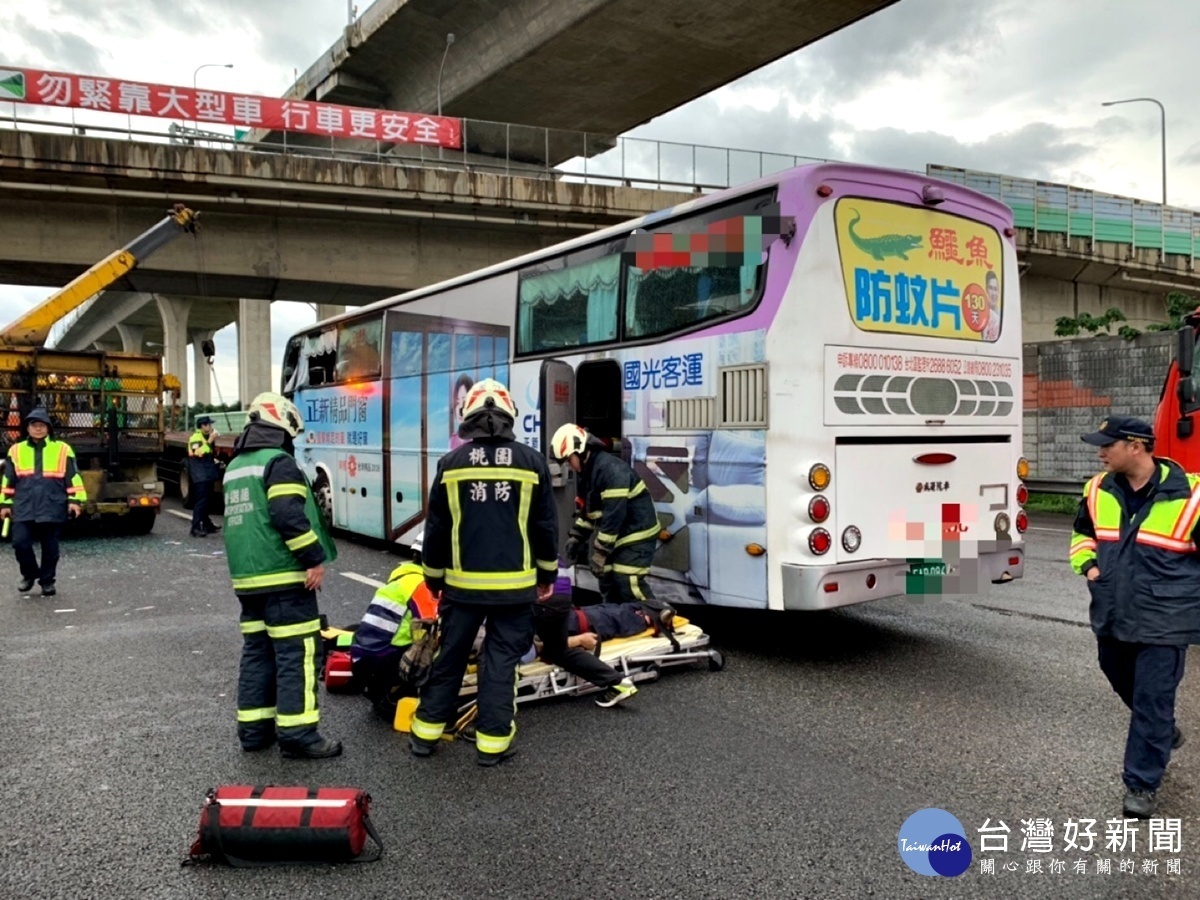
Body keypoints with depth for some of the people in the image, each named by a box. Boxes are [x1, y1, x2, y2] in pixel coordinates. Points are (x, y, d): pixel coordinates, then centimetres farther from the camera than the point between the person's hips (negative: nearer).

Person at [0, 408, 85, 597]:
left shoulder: (62, 449, 3)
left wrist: (74, 500, -2)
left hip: (52, 507, -1)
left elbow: (73, 477, 3)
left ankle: (47, 580, 19)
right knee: (20, 542, -7)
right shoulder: (16, 450, 8)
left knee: (50, 546, 5)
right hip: (24, 507, 2)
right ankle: (29, 574, 17)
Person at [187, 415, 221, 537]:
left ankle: (207, 525, 23)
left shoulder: (206, 437, 19)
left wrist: (215, 461, 15)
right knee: (201, 500, -14)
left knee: (207, 500, 14)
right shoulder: (196, 437, -12)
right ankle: (195, 528, -16)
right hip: (200, 476, -10)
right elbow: (199, 453, -28)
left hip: (207, 474, 10)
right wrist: (210, 441, -24)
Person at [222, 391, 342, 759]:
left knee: (256, 651, 13)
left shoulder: (235, 466, 19)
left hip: (247, 577, 9)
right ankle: (297, 733, -7)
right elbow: (289, 517, -22)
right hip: (284, 576, -9)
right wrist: (314, 559, -18)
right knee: (297, 653, -7)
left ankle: (253, 728, 18)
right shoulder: (278, 461, -10)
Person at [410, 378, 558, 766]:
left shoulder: (451, 463, -2)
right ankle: (493, 741, 11)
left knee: (450, 657, 14)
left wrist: (434, 578, 16)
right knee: (500, 660, 7)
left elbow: (436, 529, 3)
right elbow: (545, 525, 1)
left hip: (463, 583, 1)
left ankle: (427, 731, 23)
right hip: (514, 584, -1)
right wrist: (547, 574, 13)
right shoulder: (531, 461, -4)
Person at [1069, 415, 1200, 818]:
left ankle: (1142, 783, 12)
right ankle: (1164, 734, 50)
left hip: (1164, 620, -6)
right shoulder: (1099, 491, 0)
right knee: (1125, 685, 22)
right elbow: (1083, 532, 18)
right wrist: (1087, 563, 3)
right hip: (1112, 615, 6)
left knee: (1152, 701, -1)